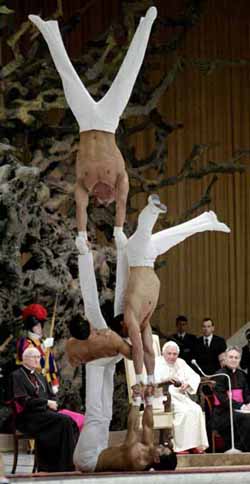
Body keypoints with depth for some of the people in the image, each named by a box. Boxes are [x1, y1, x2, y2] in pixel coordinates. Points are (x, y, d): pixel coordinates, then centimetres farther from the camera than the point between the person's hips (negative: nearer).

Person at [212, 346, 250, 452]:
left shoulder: (241, 375, 17)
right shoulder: (220, 375, -3)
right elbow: (222, 399, -12)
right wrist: (241, 406, -22)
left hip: (239, 411, 6)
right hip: (223, 413, -6)